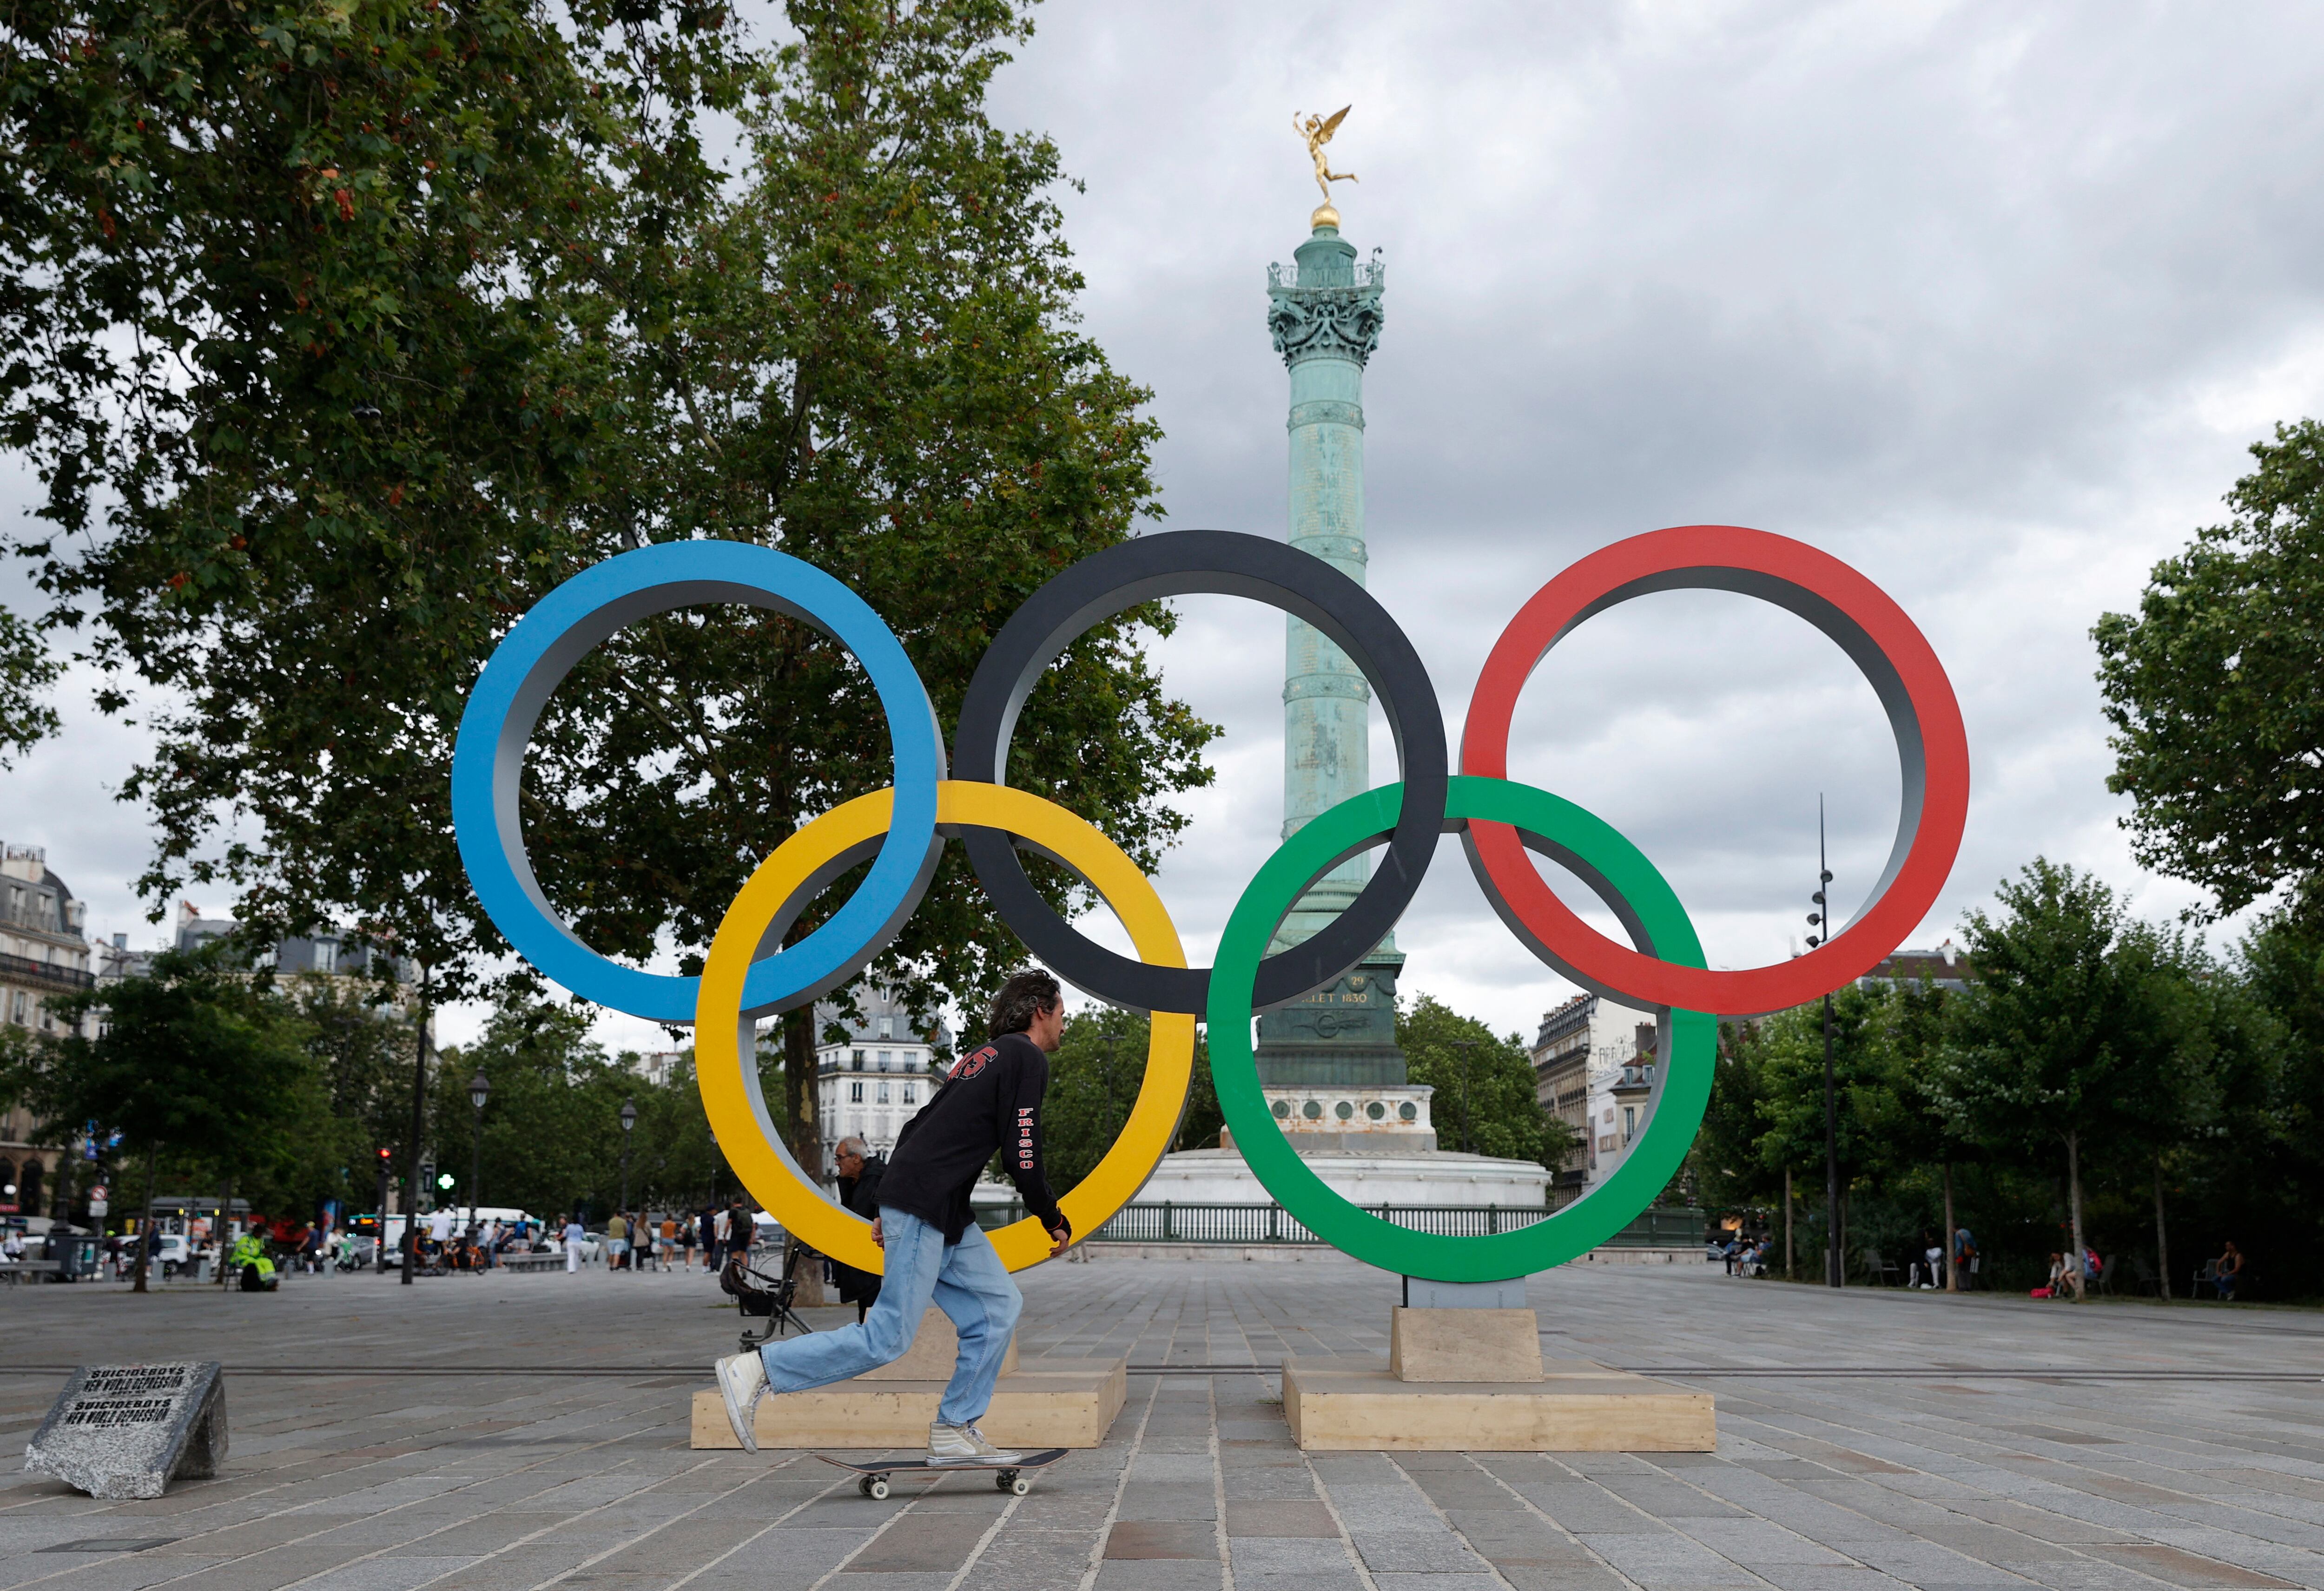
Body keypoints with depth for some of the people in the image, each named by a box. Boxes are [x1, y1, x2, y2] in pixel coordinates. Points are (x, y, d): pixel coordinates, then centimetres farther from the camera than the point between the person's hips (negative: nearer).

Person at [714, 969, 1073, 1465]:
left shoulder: (984, 1057, 22)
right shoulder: (1026, 1058, -6)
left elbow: (917, 1127, 22)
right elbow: (1022, 1156, -13)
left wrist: (889, 1209, 24)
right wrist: (1055, 1222, 0)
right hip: (924, 1207, -10)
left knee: (999, 1307, 9)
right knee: (889, 1337, -9)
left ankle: (953, 1432, 9)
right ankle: (754, 1370, -6)